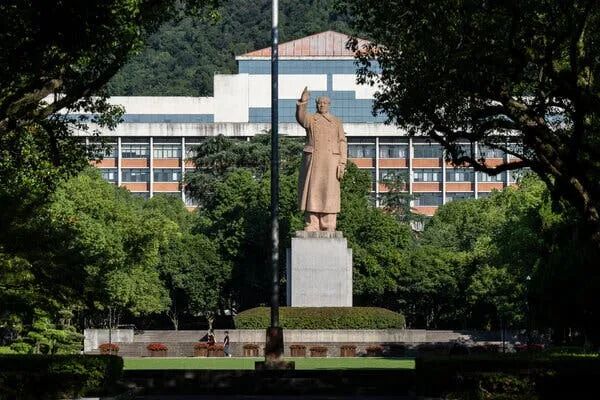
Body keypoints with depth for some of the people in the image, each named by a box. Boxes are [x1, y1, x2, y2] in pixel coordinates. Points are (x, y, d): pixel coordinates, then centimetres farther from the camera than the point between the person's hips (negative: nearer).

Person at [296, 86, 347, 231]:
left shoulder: (337, 122, 11)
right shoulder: (311, 119, 8)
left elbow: (342, 143, 5)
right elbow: (300, 117, -16)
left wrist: (342, 164, -5)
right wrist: (302, 102, -35)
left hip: (330, 162, 0)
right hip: (313, 161, 0)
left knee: (329, 194, -3)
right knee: (312, 193, -3)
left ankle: (329, 228, -2)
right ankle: (312, 226, -1)